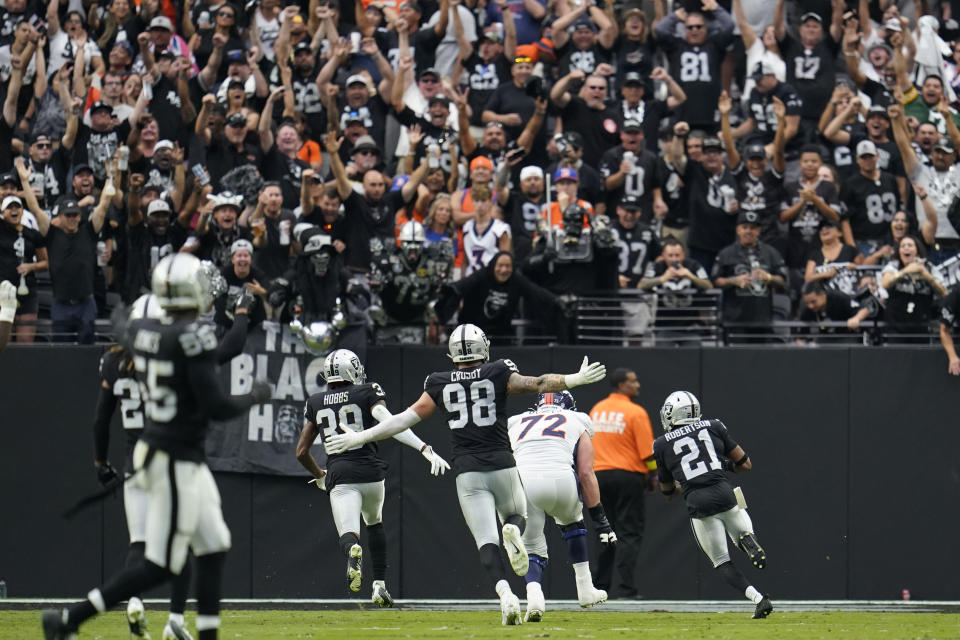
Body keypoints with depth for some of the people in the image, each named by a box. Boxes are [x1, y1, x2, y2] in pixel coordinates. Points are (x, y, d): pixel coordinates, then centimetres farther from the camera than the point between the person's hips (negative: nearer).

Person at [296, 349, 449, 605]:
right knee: (374, 523, 27)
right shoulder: (367, 393, 4)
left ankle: (353, 553, -46)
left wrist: (319, 476, 37)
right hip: (370, 471, 1)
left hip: (339, 476, -1)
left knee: (348, 534, -8)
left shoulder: (315, 404, 13)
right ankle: (380, 585, 21)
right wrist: (425, 450, -20)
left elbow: (302, 451, 18)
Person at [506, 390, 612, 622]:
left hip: (521, 481, 1)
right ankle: (585, 589, 31)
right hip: (560, 479, -1)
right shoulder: (576, 423, 27)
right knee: (572, 523, 33)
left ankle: (534, 594, -13)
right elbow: (586, 474, 17)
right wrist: (600, 519, 19)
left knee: (532, 548, 17)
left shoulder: (515, 423, 33)